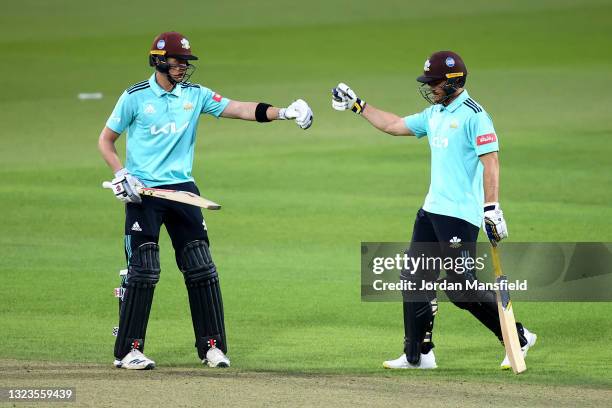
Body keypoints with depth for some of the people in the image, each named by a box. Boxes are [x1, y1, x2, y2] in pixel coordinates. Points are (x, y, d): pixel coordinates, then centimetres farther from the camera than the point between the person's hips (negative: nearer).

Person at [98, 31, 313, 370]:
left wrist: (283, 112, -15)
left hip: (182, 189, 4)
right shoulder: (135, 97, -3)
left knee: (201, 268, 0)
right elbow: (106, 140, 4)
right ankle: (128, 351, -2)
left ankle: (211, 346, 9)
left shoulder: (195, 95, 7)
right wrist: (121, 175, -12)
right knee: (143, 270, -9)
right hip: (143, 191, -4)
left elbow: (237, 109, -2)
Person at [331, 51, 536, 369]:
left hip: (460, 214, -9)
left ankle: (519, 338, 3)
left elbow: (490, 163, -18)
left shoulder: (473, 115, -13)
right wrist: (357, 105, 26)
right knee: (415, 279, 9)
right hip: (432, 210, 9)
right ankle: (418, 354, 15)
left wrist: (492, 208, -25)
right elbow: (394, 125, 26)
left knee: (462, 288, -10)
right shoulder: (434, 114, 14)